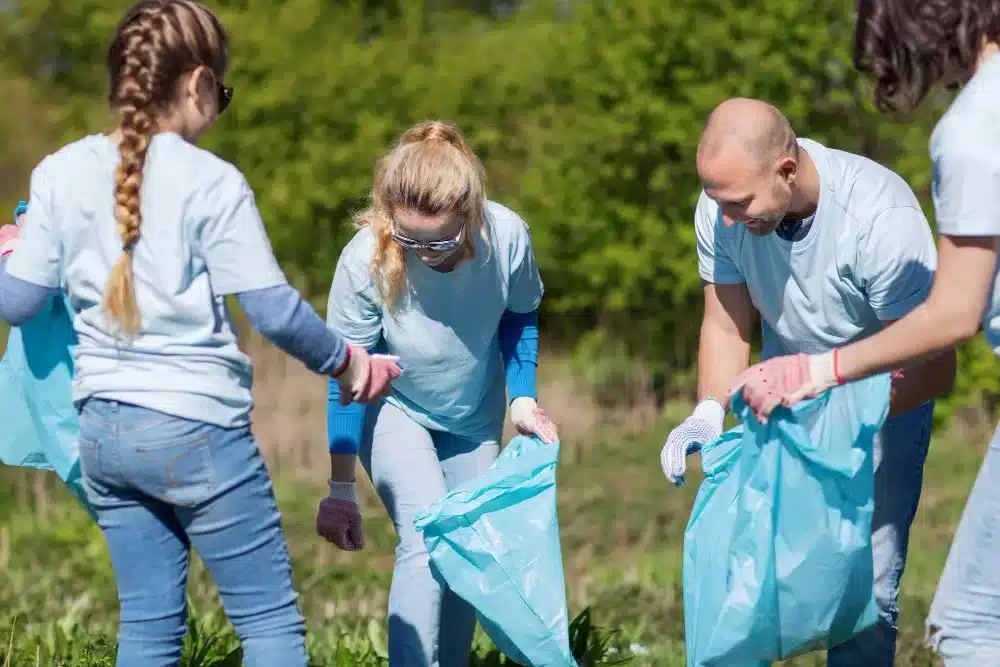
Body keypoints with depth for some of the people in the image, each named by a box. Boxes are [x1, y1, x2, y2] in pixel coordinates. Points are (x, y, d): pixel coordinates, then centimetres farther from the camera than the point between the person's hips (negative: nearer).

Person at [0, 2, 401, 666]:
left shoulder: (60, 174, 4)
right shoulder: (211, 183, -11)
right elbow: (273, 310, -12)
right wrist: (346, 362, 4)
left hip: (101, 429, 6)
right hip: (195, 426, -6)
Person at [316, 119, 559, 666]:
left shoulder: (507, 238, -28)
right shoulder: (365, 259, -33)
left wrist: (522, 399, -12)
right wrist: (341, 489, -17)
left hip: (473, 415, 3)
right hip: (393, 409, -3)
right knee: (428, 542, -20)